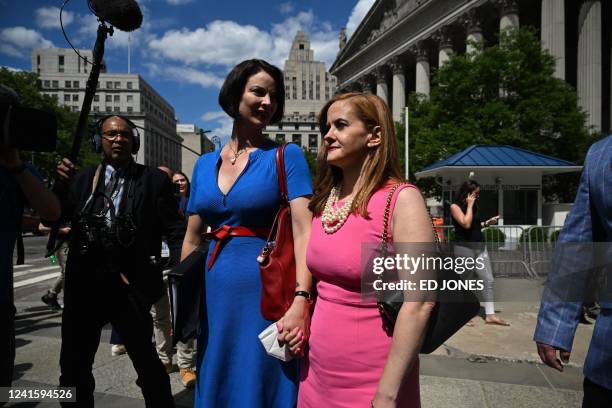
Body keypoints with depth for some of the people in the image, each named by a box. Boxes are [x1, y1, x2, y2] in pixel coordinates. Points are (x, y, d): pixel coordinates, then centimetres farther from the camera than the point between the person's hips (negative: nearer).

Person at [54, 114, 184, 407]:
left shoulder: (154, 179, -2)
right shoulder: (82, 178, 8)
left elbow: (174, 228, -6)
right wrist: (60, 184, -12)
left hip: (129, 285, -3)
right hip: (84, 284, 4)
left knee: (146, 360, 10)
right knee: (73, 364, 17)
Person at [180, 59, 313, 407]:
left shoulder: (286, 156, -5)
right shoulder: (205, 164, 9)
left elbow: (304, 231, -16)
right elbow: (192, 240, 13)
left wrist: (300, 302, -27)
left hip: (265, 290, -4)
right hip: (215, 294, 5)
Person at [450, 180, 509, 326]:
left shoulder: (474, 205, 13)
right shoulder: (455, 206, -9)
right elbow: (466, 224, -22)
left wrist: (487, 223, 8)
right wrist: (469, 205, -14)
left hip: (480, 246, 7)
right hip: (464, 247, -7)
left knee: (488, 280, 4)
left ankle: (490, 315, 10)